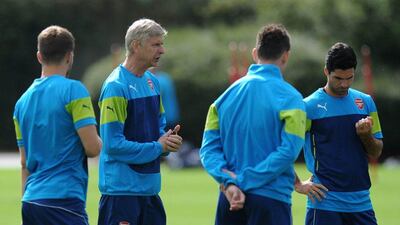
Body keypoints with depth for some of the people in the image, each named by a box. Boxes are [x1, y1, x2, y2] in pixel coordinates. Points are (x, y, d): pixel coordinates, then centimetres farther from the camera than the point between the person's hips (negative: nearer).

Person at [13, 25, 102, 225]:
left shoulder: (22, 101, 13)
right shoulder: (73, 90, -6)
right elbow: (93, 147, -12)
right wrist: (101, 143, 11)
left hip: (31, 201, 7)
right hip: (64, 199, -7)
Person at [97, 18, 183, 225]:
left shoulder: (151, 81, 12)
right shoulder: (116, 86, -15)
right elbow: (113, 144, -19)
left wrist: (168, 140, 0)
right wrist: (158, 147, -13)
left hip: (149, 188, 9)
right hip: (121, 190, -9)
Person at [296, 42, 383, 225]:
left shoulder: (366, 102, 10)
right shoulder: (310, 106, -5)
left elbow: (376, 153, 14)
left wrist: (366, 135, -7)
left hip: (361, 201, 5)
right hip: (325, 203, -5)